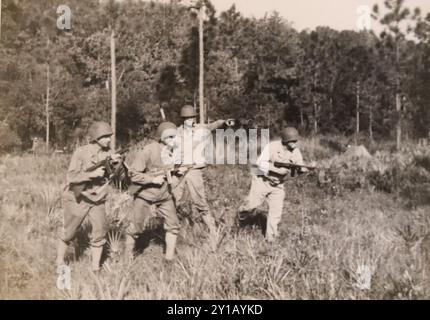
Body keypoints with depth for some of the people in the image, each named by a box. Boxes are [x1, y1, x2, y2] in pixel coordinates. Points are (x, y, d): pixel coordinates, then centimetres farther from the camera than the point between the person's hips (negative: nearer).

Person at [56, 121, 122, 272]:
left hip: (97, 200, 4)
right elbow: (71, 177, -20)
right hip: (78, 198, -3)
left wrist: (116, 162, -24)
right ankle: (59, 262, 29)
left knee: (100, 233, -3)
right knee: (68, 233, 9)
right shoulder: (81, 152, -14)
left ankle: (95, 267, 10)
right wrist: (92, 174, -31)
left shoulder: (108, 152, -1)